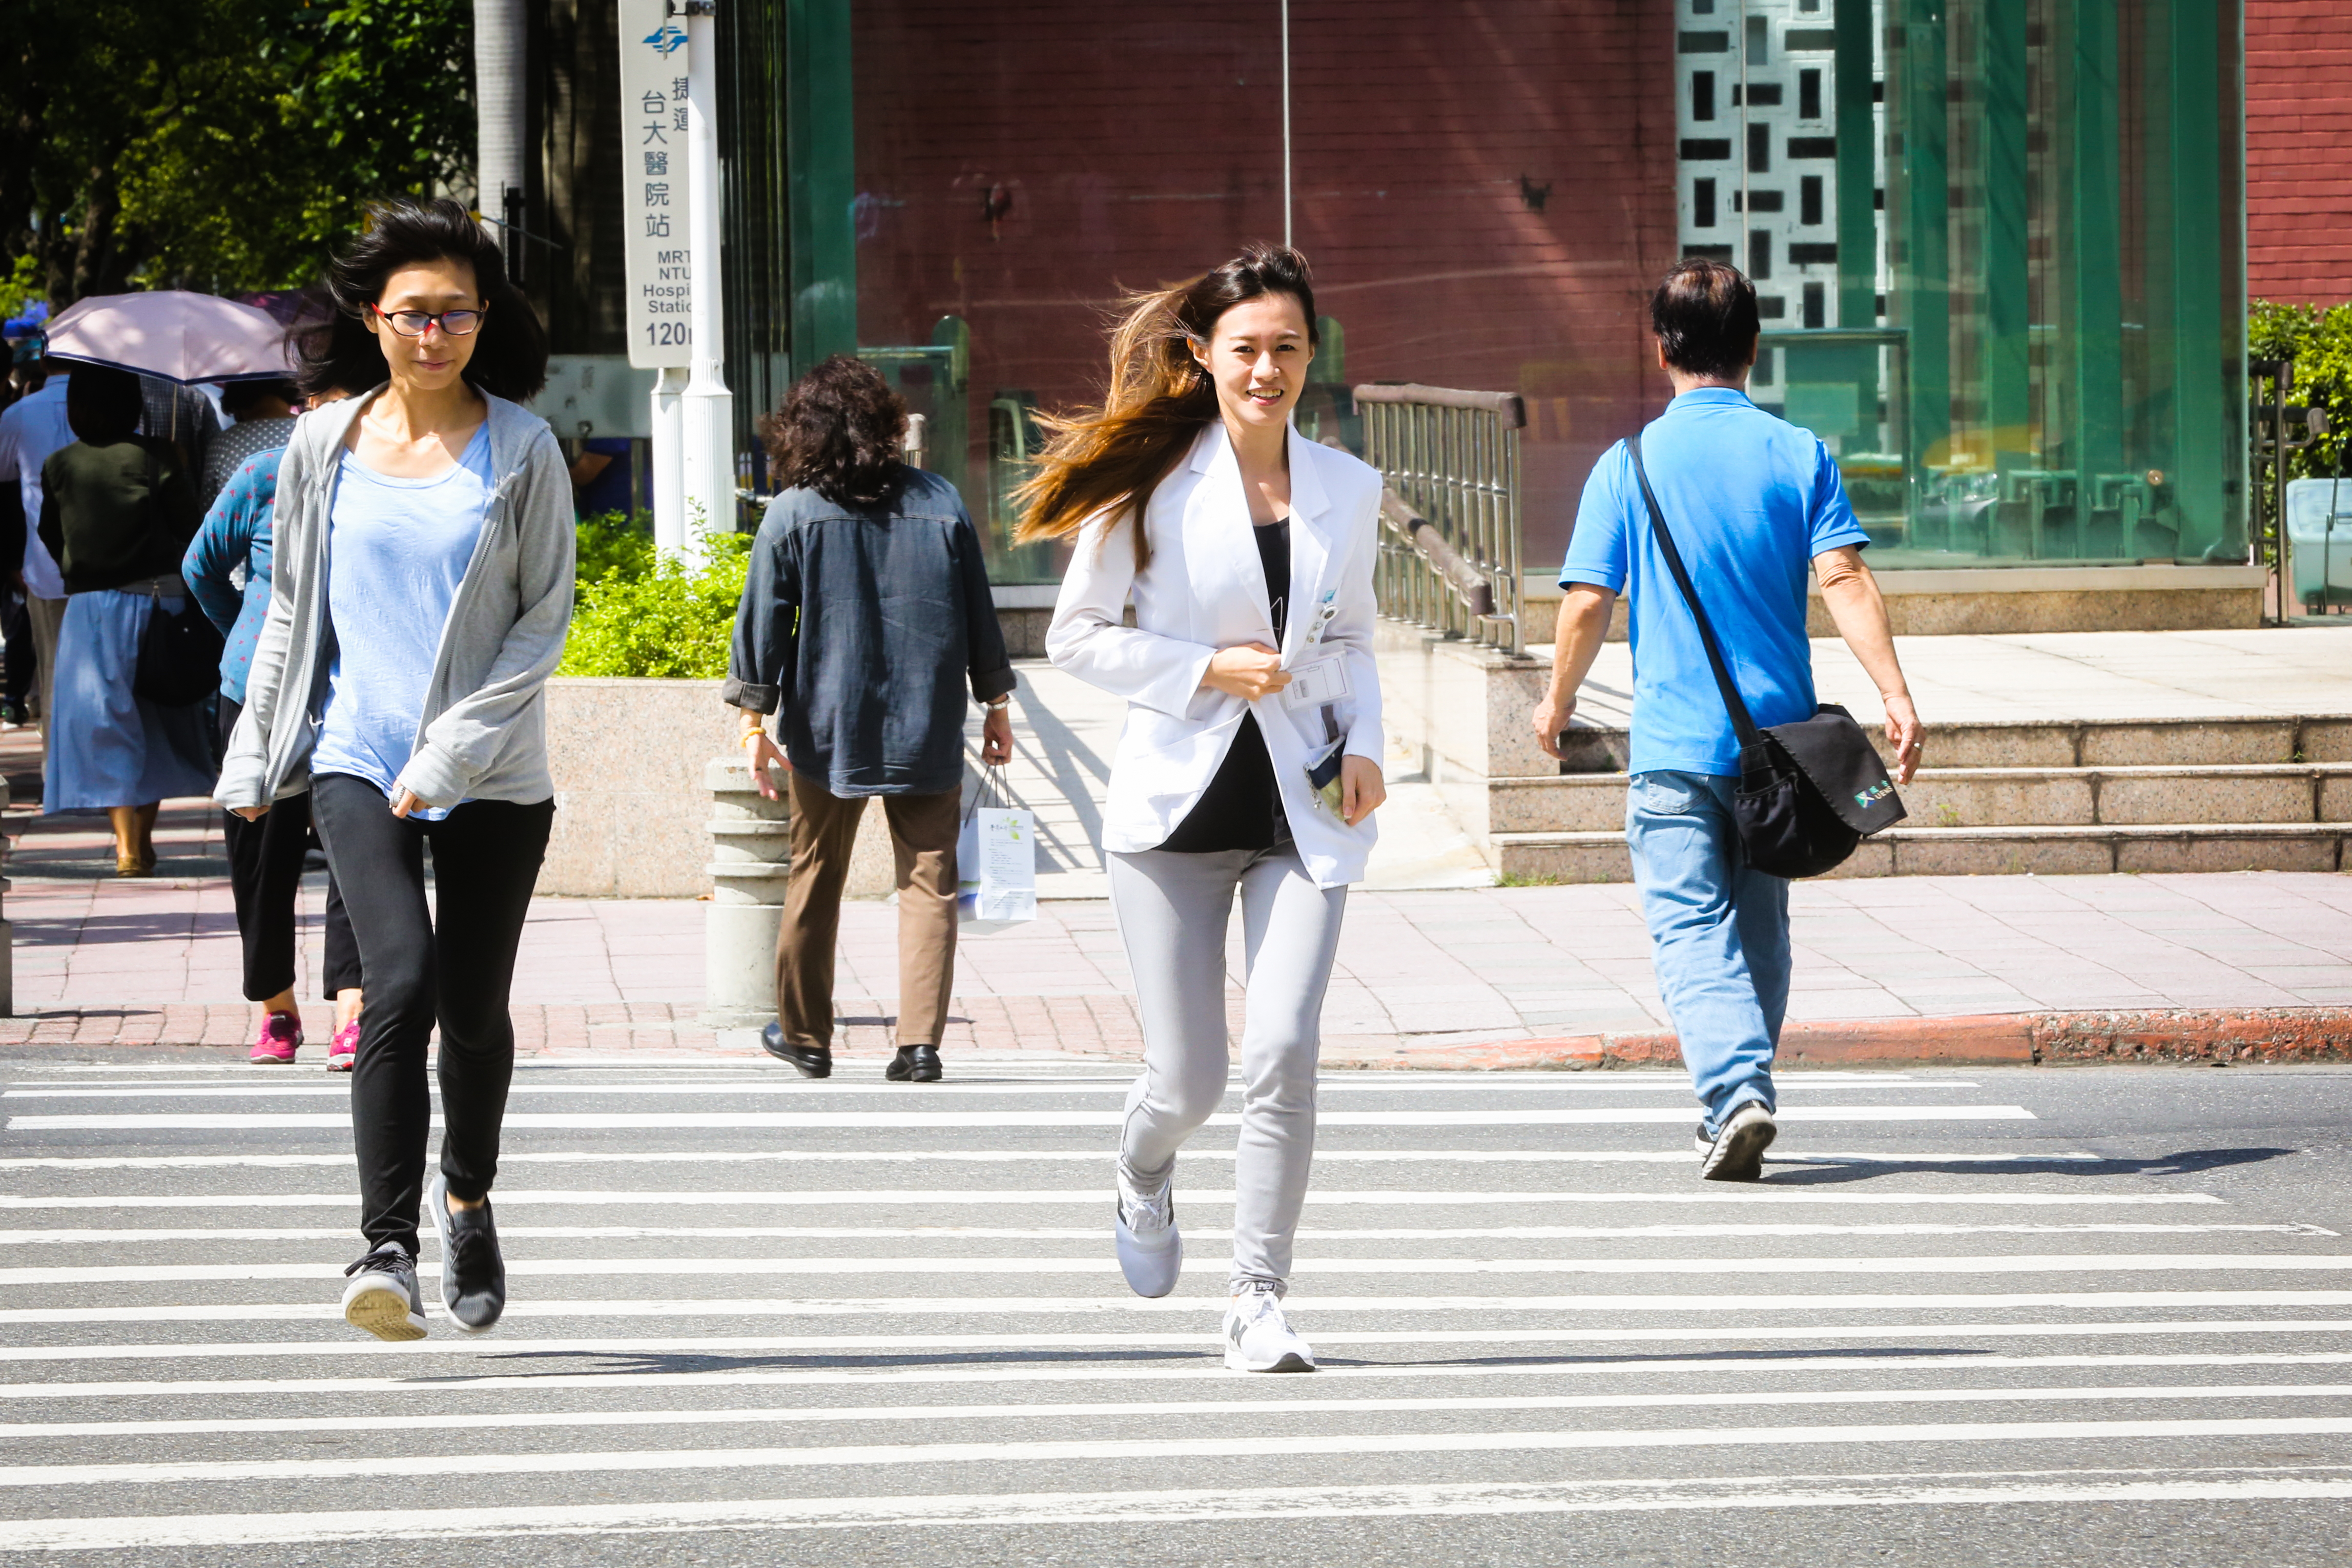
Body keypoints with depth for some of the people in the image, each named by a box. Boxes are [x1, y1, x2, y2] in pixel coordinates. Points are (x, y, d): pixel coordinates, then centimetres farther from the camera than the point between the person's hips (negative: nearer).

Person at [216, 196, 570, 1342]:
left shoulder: (521, 451, -2)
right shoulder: (324, 446, 4)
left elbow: (546, 619, -3)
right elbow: (292, 607, 14)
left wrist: (453, 750, -12)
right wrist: (254, 755, 14)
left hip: (492, 774, 0)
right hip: (356, 759, 0)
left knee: (474, 1005, 8)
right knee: (402, 979, -19)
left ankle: (468, 1196, 37)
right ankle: (386, 1248, -21)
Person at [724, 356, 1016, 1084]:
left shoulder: (793, 514, -5)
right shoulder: (941, 505, 1)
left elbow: (763, 620, -4)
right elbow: (979, 617, 6)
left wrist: (754, 721, 3)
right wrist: (997, 705, 16)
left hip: (828, 733, -1)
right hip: (928, 735, 1)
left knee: (814, 883, 13)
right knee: (929, 885, 3)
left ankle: (805, 1035, 22)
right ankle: (920, 1043, -7)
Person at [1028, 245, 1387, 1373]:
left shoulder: (1346, 488, 8)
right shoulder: (1153, 483, -3)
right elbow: (1077, 635, 0)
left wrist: (1362, 743, 2)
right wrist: (1206, 670, -12)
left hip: (1303, 812, 2)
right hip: (1177, 804, -2)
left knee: (1283, 1052, -14)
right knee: (1189, 1077, 0)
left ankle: (1259, 1302, -4)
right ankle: (1143, 1177, 38)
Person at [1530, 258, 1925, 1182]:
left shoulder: (1630, 466, -4)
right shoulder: (1800, 456, 1)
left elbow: (1589, 602, -3)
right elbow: (1844, 581, -9)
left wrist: (1558, 702, 12)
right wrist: (1896, 695, -11)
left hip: (1673, 742, -3)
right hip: (1778, 736, 3)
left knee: (1691, 931, -5)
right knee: (1760, 928, 18)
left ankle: (1737, 1092, -24)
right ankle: (1741, 1092, 26)